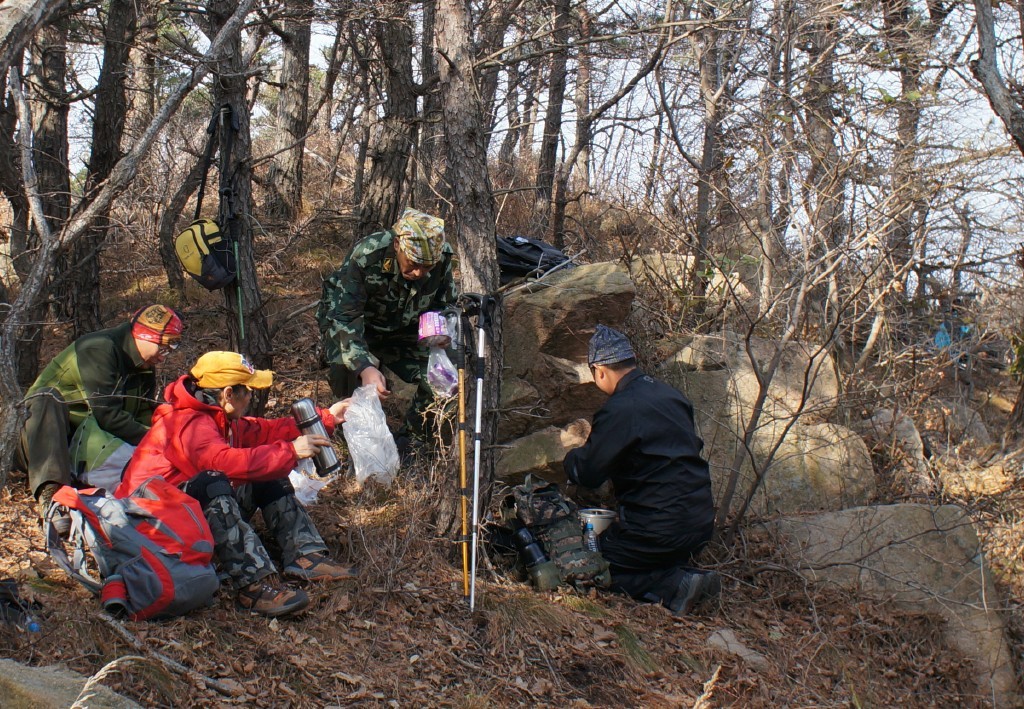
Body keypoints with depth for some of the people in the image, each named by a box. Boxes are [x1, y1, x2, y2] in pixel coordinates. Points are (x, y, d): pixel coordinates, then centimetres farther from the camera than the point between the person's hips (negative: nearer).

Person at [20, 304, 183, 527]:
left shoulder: (145, 371, 11)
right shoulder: (98, 349, -16)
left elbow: (145, 421, 5)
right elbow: (106, 415, -24)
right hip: (43, 438, -6)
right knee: (47, 398, -37)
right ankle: (49, 492, -52)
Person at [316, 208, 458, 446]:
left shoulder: (443, 258, -21)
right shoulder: (366, 255, -34)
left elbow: (447, 307, -4)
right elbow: (344, 317, -35)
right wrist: (365, 367, -49)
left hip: (403, 330, 4)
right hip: (354, 324, -4)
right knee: (347, 371, -33)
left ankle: (412, 439, 11)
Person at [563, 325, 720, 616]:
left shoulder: (619, 410, -16)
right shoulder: (672, 395, 9)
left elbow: (586, 474, -11)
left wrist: (572, 457, 14)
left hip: (660, 525, -8)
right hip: (702, 521, 8)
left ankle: (675, 585, -11)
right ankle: (682, 576, 1)